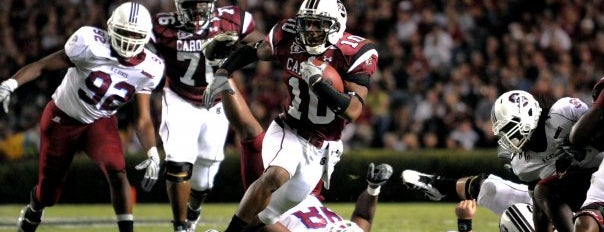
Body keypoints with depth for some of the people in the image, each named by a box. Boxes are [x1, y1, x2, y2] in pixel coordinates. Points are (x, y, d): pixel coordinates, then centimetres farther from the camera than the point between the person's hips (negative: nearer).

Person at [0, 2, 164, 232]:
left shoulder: (148, 69, -15)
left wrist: (152, 153, -25)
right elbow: (43, 65, -23)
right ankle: (32, 213, 48)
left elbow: (143, 119, -9)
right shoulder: (91, 45, -28)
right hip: (62, 118, -2)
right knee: (48, 193, 11)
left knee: (117, 171, -28)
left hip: (101, 123, 2)